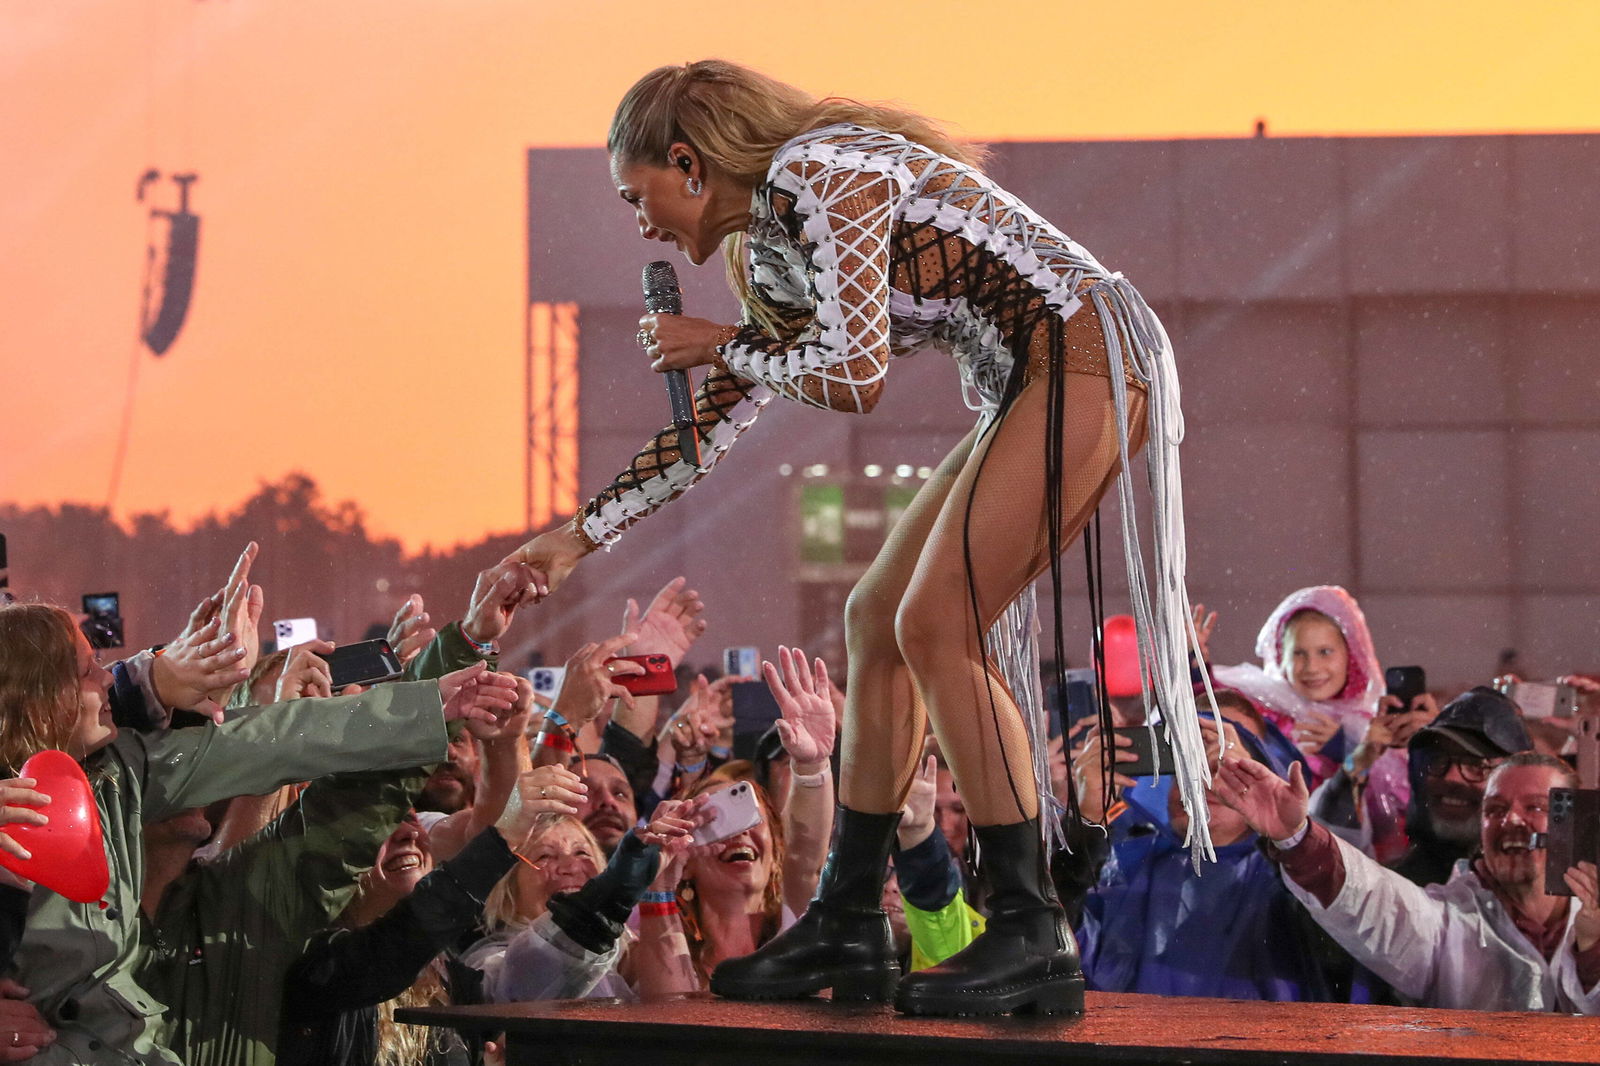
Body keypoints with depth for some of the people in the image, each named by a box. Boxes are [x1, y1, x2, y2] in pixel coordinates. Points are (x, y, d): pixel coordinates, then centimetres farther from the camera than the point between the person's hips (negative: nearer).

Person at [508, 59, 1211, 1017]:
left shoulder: (817, 177, -13)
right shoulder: (766, 246, 17)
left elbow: (855, 376, -19)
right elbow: (723, 417, 27)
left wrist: (720, 345, -2)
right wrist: (583, 534, 27)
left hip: (1085, 357, -10)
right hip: (1033, 390, 10)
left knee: (934, 626, -15)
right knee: (879, 619, 9)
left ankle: (1034, 937, -13)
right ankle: (848, 929, 13)